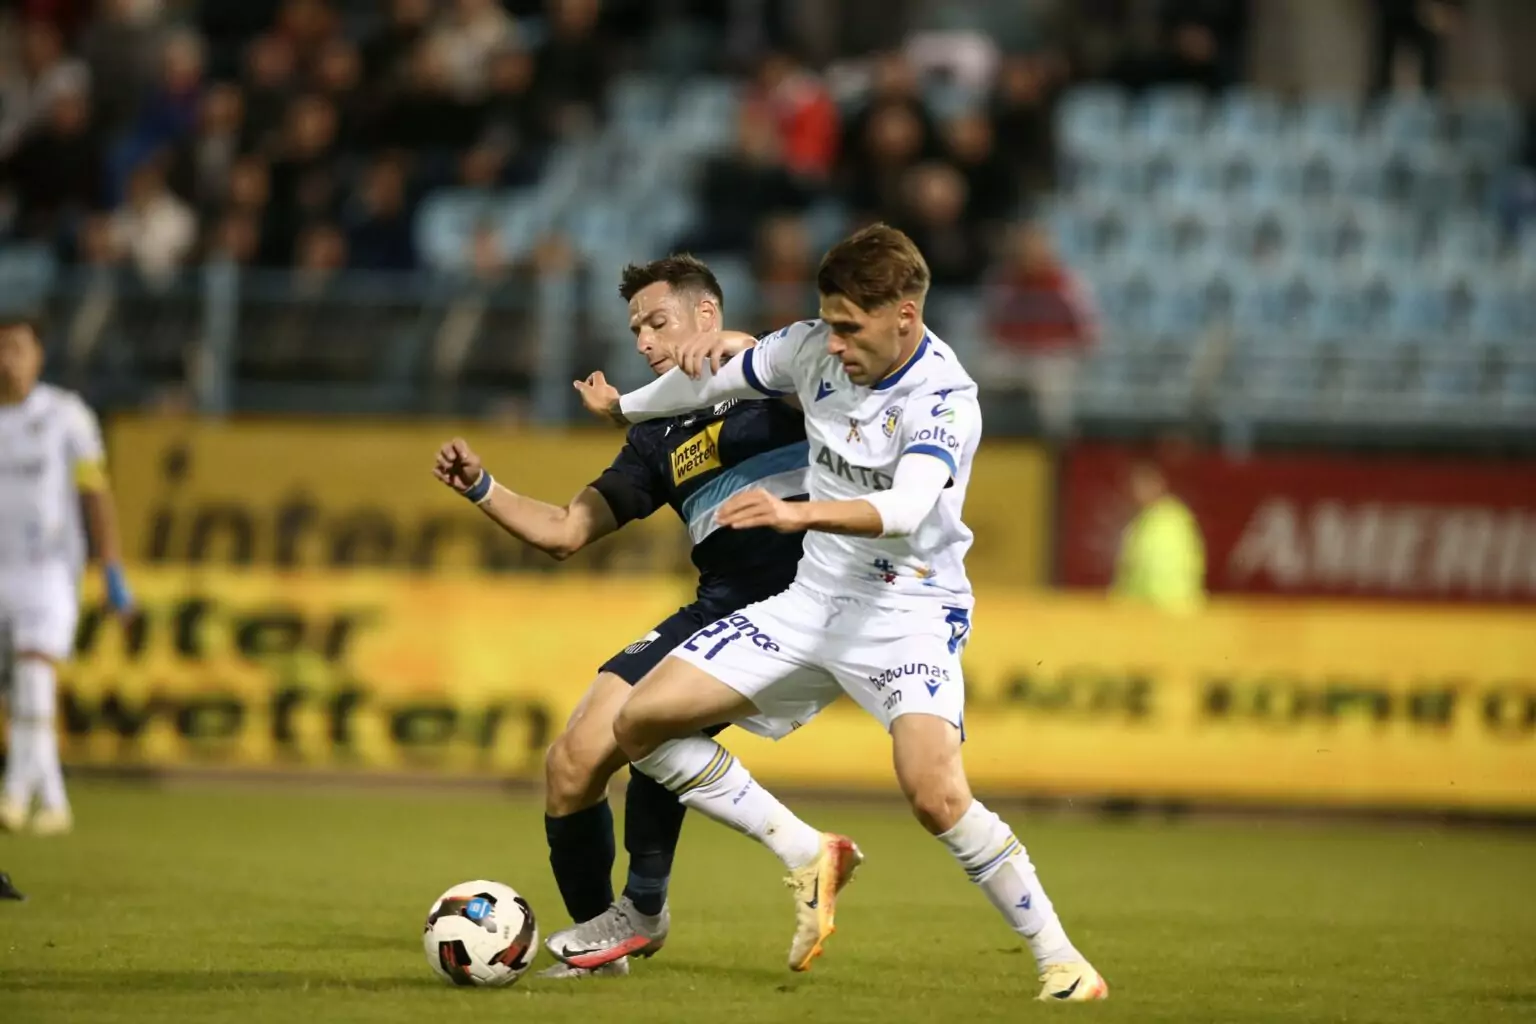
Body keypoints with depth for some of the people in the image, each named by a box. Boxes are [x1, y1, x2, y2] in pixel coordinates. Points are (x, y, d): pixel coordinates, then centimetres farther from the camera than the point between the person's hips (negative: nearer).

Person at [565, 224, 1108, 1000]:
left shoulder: (945, 400, -21)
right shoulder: (814, 350, -3)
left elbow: (905, 508, -39)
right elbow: (719, 377, 17)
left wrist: (799, 513, -55)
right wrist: (622, 407, 33)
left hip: (909, 610, -7)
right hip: (815, 600, 7)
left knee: (936, 796, -30)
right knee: (641, 721, -3)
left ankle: (1059, 960, -13)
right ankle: (807, 857, 9)